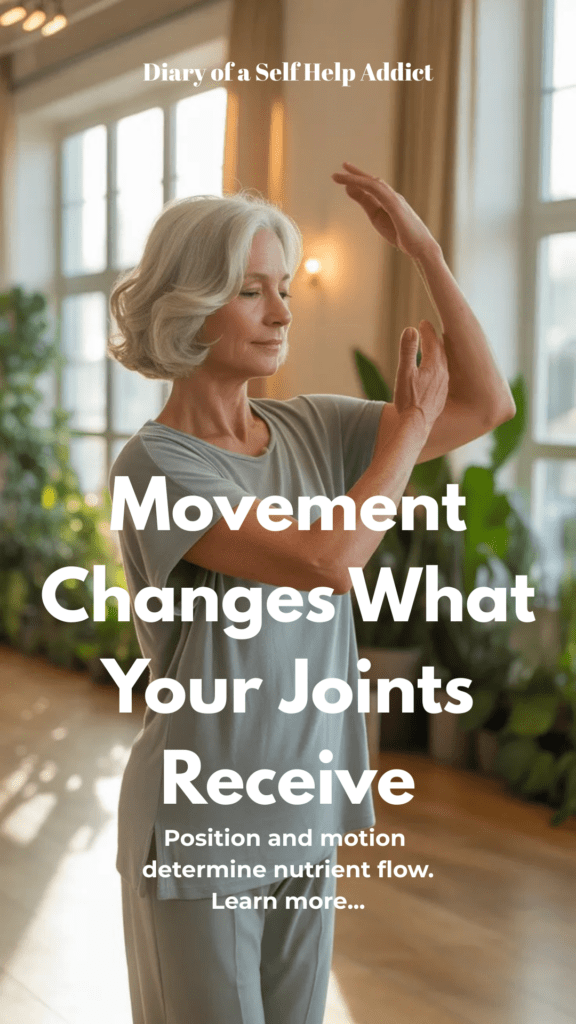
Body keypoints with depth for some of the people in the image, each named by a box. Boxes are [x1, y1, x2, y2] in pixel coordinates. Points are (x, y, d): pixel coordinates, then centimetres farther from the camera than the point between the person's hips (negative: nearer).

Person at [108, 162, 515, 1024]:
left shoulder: (309, 430, 3)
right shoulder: (155, 467, -18)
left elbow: (487, 405, 2)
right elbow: (326, 562, -28)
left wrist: (425, 250, -6)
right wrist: (411, 423, -14)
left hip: (301, 817, 6)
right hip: (198, 824, -6)